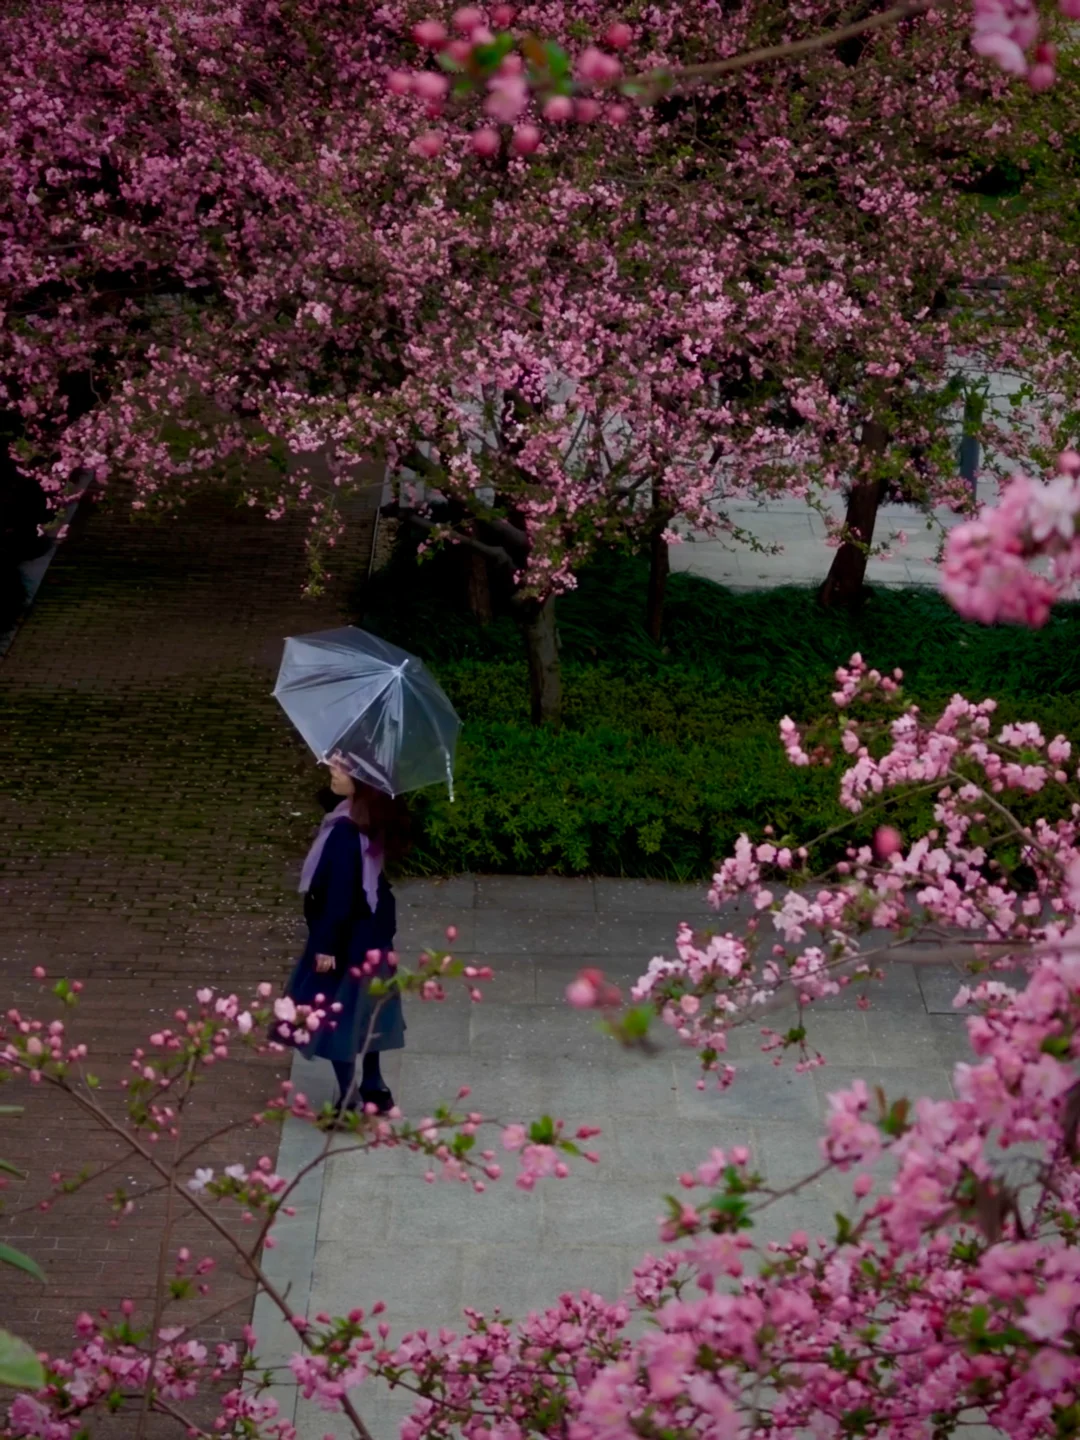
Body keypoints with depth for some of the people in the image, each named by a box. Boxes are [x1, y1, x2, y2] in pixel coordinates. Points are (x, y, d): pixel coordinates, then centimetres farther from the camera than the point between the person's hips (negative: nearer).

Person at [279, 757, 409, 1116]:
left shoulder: (346, 831, -28)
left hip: (348, 935, -9)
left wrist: (327, 944, -18)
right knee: (362, 1008, 21)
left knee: (335, 1014, 5)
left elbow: (340, 892, -24)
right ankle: (373, 1088, 33)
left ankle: (348, 1102, 13)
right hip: (371, 929, 9)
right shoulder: (375, 819, -4)